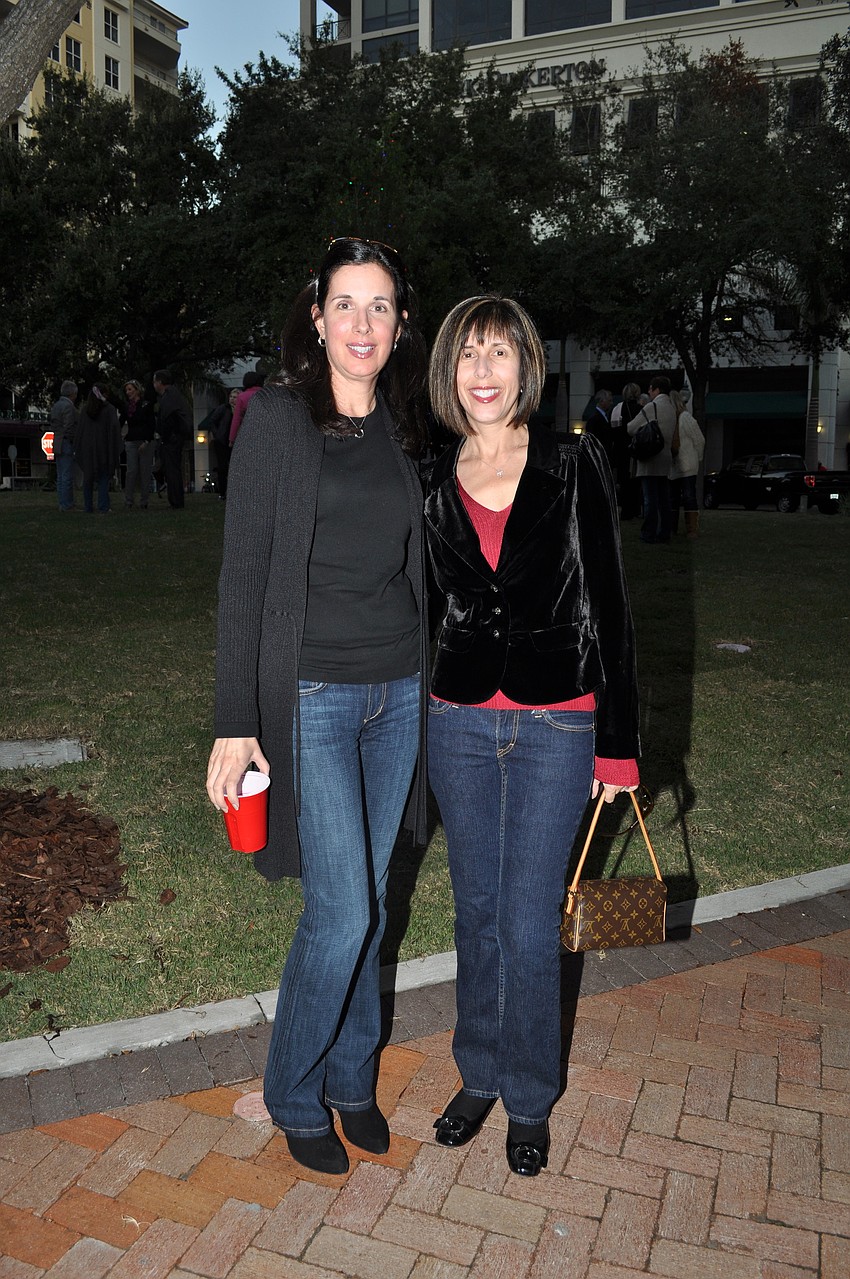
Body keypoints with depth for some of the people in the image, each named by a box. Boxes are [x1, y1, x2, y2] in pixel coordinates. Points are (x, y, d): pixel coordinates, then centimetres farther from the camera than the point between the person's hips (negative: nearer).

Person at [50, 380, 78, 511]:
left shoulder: (56, 406, 15)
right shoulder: (68, 407, -14)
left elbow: (53, 426, 16)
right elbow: (69, 428, -18)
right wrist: (75, 444, -10)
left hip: (56, 445, 9)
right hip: (66, 444, -9)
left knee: (61, 476, 11)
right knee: (67, 476, -8)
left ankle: (62, 504, 14)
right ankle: (67, 505, -8)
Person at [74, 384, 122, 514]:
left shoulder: (85, 409, 4)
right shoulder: (110, 409, -6)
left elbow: (79, 429, 4)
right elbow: (114, 429, -10)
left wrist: (77, 449, 7)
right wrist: (115, 452, -8)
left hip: (87, 449, 3)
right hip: (103, 449, -3)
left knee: (88, 479, 10)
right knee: (103, 479, 3)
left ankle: (88, 508, 10)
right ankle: (103, 508, -4)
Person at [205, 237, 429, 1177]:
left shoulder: (402, 430, 10)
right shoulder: (277, 417, -6)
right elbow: (243, 573, -10)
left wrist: (435, 688, 13)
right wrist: (235, 723, -14)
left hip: (399, 692, 5)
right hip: (312, 695, -5)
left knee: (366, 897, 15)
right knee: (341, 912, -2)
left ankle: (351, 1078, 34)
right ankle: (295, 1094, 24)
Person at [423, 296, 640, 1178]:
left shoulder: (575, 468, -6)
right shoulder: (434, 486, 3)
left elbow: (608, 606, -5)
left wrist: (617, 741, -6)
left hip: (555, 726, -3)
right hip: (460, 723, 3)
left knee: (529, 924, 3)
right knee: (477, 910, 14)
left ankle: (529, 1100, 26)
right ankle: (480, 1074, 35)